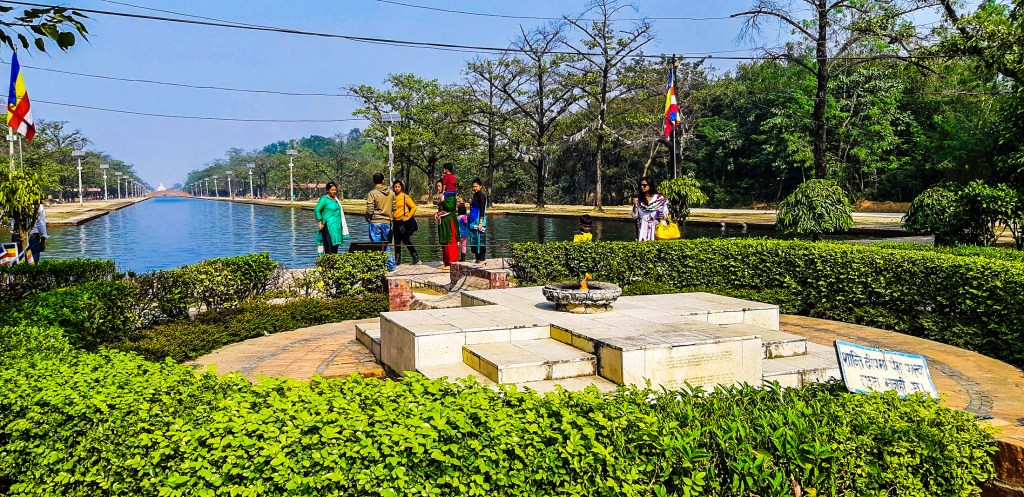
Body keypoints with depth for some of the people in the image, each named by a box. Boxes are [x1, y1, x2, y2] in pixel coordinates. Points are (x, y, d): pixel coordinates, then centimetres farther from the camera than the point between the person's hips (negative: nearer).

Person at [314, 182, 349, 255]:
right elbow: (316, 210, -12)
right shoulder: (324, 199, -7)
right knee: (329, 246, -10)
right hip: (329, 226, -8)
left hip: (337, 226, 8)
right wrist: (320, 223, -15)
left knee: (335, 246, 8)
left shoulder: (335, 198, 16)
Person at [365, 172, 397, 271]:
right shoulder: (391, 193, 4)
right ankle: (391, 266, 15)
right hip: (387, 222, 4)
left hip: (375, 222, -4)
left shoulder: (372, 193, -11)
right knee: (386, 244, 17)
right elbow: (394, 208, 9)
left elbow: (369, 211, -12)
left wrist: (367, 218, 7)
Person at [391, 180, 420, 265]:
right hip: (396, 222, 6)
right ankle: (397, 260, 16)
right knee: (397, 242, 9)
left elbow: (413, 207, -9)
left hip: (404, 222, -6)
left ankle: (416, 259, 3)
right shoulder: (393, 197, 9)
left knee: (406, 241, -5)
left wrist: (408, 217, -10)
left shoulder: (405, 197, -7)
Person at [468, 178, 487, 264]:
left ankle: (482, 259, -2)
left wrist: (480, 222, -22)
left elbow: (482, 210, -18)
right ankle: (478, 258, 17)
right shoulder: (475, 195, 15)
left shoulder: (481, 195, -13)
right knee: (474, 239, 11)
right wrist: (471, 203, 6)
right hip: (473, 221, 10)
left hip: (479, 220, -10)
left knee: (480, 238, -6)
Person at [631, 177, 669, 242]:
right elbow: (634, 216, 5)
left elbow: (666, 212, 4)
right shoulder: (639, 200, 6)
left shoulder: (659, 198, 0)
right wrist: (635, 205, -9)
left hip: (657, 227, -2)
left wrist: (663, 216, -17)